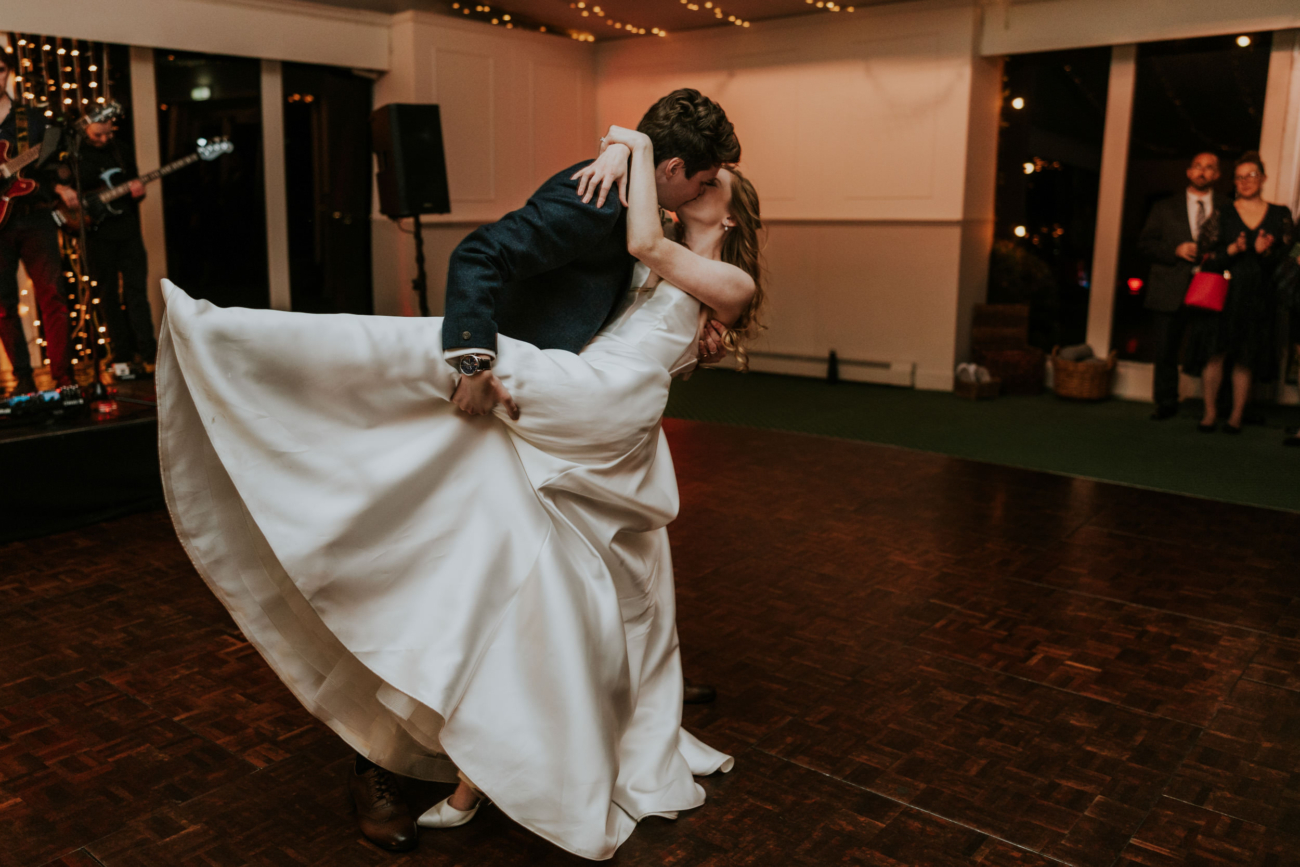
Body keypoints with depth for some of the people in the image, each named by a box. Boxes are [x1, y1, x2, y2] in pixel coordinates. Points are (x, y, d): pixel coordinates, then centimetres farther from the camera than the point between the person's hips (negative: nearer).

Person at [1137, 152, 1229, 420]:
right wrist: (1176, 250, -9)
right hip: (1170, 293, 1)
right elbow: (1145, 243, 6)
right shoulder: (1165, 208, 12)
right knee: (1165, 350, 3)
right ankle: (1166, 404, 16)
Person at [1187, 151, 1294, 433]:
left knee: (1245, 359, 1)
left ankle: (1236, 416, 10)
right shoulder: (1221, 215, 5)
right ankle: (1210, 412, 7)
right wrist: (1231, 251, -16)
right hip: (1221, 295, -1)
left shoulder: (1280, 215, 10)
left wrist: (1265, 252, -12)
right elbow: (1204, 255, 0)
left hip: (1257, 298, 1)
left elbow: (1287, 257, 8)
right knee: (1215, 353, -6)